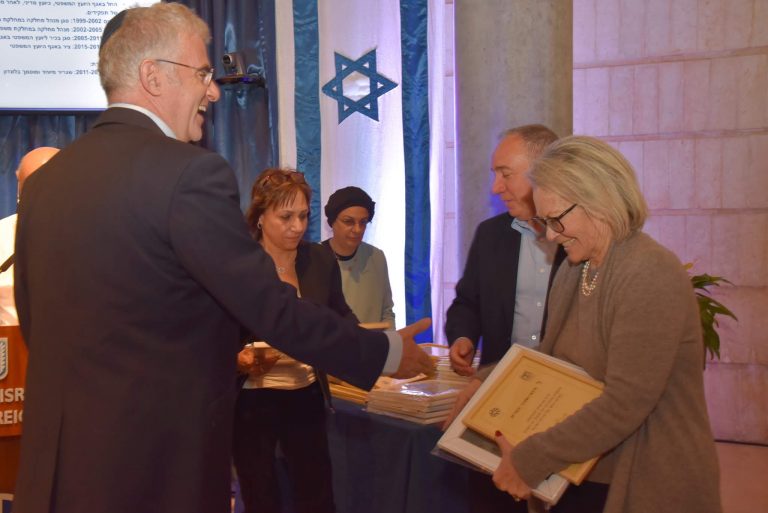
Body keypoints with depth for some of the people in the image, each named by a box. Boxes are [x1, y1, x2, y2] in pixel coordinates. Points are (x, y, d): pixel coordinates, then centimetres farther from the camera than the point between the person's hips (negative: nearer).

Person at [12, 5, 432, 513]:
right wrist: (385, 352, -3)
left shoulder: (43, 181, 5)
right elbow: (274, 310, -17)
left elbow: (35, 325, 13)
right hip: (157, 468, -6)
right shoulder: (190, 173, -17)